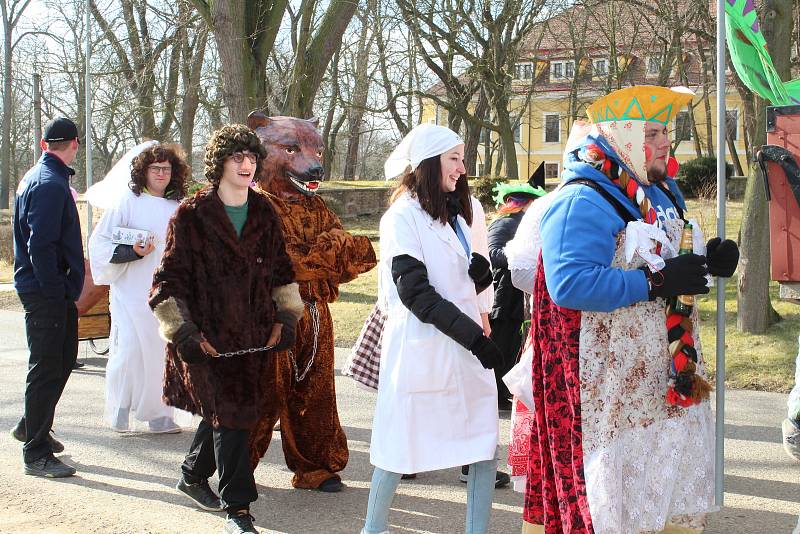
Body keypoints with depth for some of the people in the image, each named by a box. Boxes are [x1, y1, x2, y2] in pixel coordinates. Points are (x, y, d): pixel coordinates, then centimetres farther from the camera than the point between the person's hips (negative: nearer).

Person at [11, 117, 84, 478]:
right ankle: (36, 454, 5)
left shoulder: (35, 177, 15)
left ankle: (32, 427, 34)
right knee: (46, 370, -3)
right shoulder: (51, 185, -18)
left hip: (52, 291, 10)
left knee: (63, 360, 20)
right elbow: (40, 245, -24)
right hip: (46, 294, -10)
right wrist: (57, 290, -18)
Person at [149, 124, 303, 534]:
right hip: (209, 337, -5)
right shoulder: (192, 215, -6)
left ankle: (193, 474, 40)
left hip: (255, 336, 5)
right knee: (229, 413, -7)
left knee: (225, 412, 14)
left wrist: (286, 317, 9)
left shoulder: (264, 214, 9)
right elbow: (169, 279, -6)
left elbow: (281, 270, 19)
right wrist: (182, 332, -12)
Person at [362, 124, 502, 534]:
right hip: (421, 348, -7)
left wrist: (481, 271, -3)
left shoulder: (455, 214, 17)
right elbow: (415, 293, -15)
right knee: (400, 447, 4)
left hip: (465, 345, 7)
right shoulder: (403, 216, -7)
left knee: (485, 446, 2)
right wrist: (474, 335, -17)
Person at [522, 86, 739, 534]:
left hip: (672, 377, 9)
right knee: (616, 497, -2)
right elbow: (570, 283, -30)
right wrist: (655, 282, -29)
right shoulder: (582, 202, -17)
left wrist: (709, 260, 3)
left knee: (677, 487, 17)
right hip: (613, 389, -9)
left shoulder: (662, 194, 13)